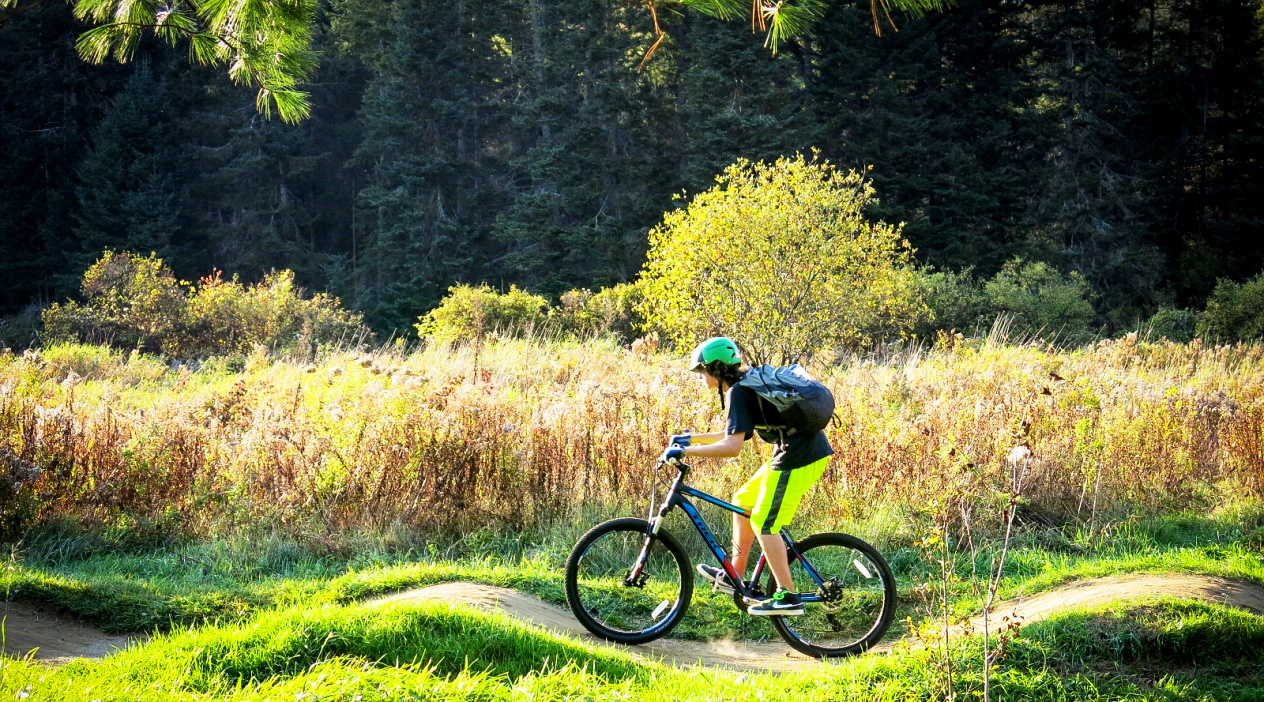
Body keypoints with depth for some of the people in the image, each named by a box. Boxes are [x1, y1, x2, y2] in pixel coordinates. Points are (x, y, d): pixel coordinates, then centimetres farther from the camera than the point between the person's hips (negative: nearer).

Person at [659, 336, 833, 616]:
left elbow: (732, 446, -23)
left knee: (764, 523, -6)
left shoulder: (738, 392, -15)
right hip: (801, 451, 10)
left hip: (799, 457, -10)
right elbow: (733, 434, 27)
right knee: (743, 501, 17)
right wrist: (691, 438, 26)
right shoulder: (747, 383, 16)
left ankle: (788, 596, -3)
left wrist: (685, 451, -17)